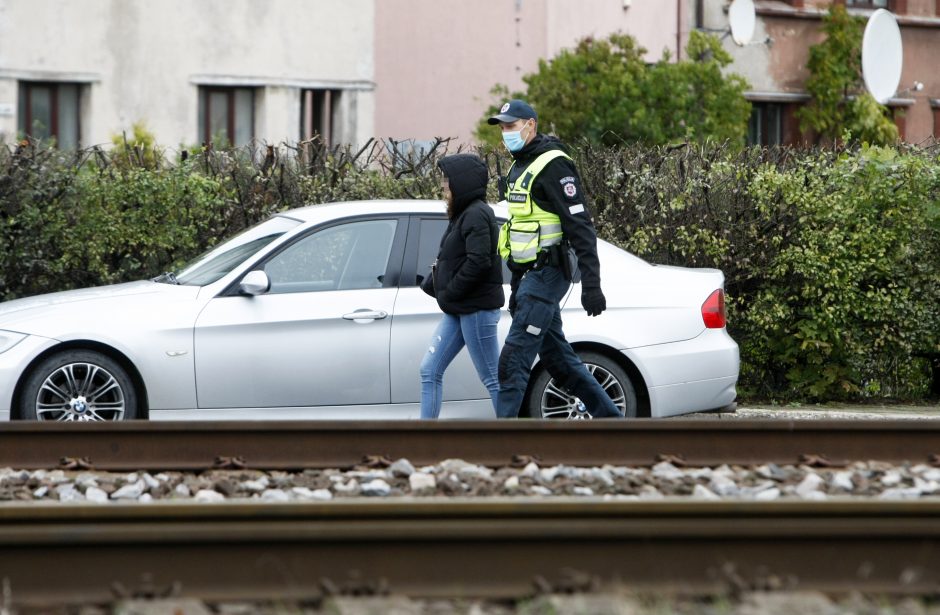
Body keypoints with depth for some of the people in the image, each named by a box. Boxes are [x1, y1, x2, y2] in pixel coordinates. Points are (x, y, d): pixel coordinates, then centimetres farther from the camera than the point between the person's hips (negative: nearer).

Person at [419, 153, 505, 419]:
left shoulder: (477, 215, -14)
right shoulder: (463, 215, 16)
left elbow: (478, 261, -24)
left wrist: (449, 293, -17)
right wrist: (432, 282, 2)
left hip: (477, 308, -11)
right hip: (458, 311, 11)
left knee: (492, 379, -6)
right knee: (430, 370, 8)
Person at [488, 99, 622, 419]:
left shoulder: (552, 166, -13)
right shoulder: (519, 167, 16)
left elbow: (581, 227, -18)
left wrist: (591, 285, -23)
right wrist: (516, 285, 24)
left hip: (546, 275, -10)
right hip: (529, 275, 10)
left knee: (513, 359, -12)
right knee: (558, 358, 13)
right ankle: (611, 419, 21)